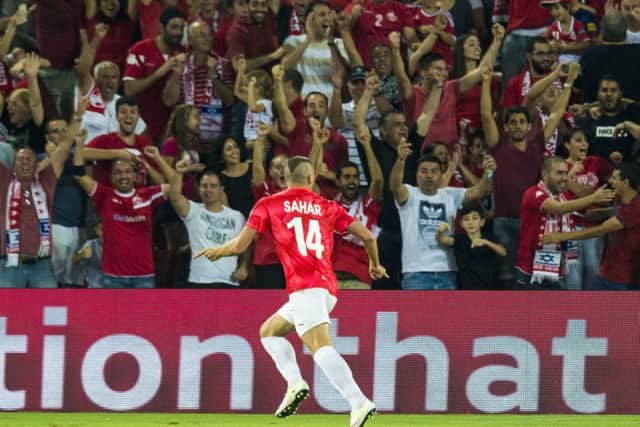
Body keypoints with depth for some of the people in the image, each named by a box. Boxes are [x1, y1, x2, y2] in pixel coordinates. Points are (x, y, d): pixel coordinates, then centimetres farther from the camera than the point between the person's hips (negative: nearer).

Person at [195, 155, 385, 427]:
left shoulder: (268, 205, 9)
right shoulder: (327, 207, 17)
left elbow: (240, 245, 6)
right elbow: (366, 236, 13)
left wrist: (216, 251, 28)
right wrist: (375, 264, 33)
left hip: (305, 286, -6)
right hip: (328, 288, 6)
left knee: (320, 346, -20)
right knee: (268, 331, 22)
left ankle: (359, 403, -38)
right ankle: (294, 383, 1)